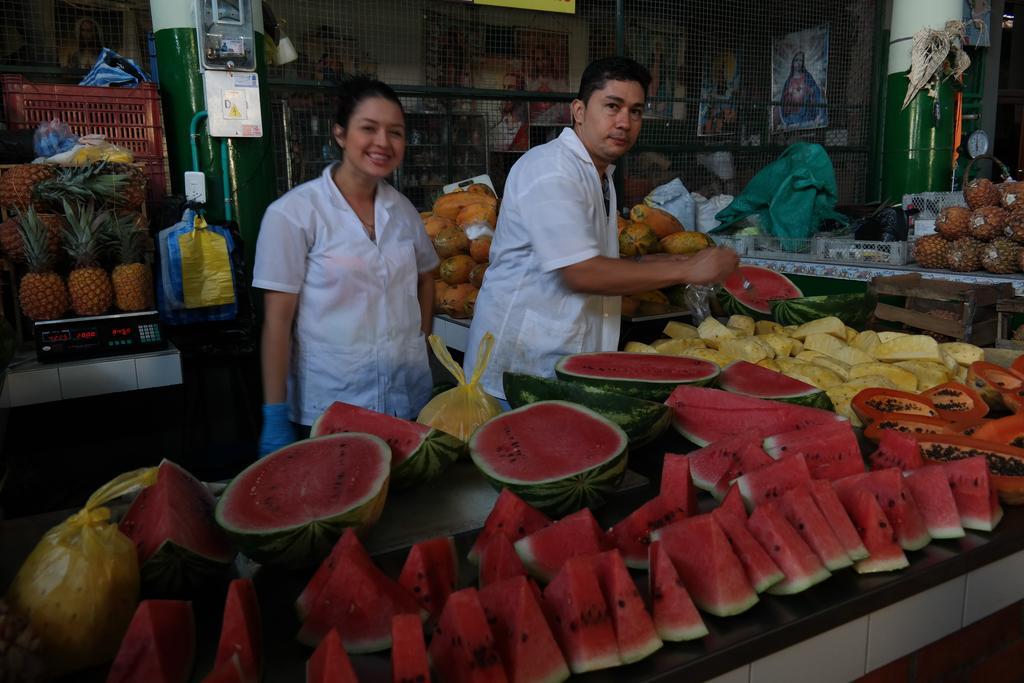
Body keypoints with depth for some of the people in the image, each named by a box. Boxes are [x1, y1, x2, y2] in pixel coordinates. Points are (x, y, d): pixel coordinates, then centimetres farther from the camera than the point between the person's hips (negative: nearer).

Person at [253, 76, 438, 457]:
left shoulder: (403, 210, 4)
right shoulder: (293, 213, -12)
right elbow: (277, 320, -11)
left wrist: (422, 342, 10)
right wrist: (276, 418, -12)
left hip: (408, 399, 5)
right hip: (329, 409, -5)